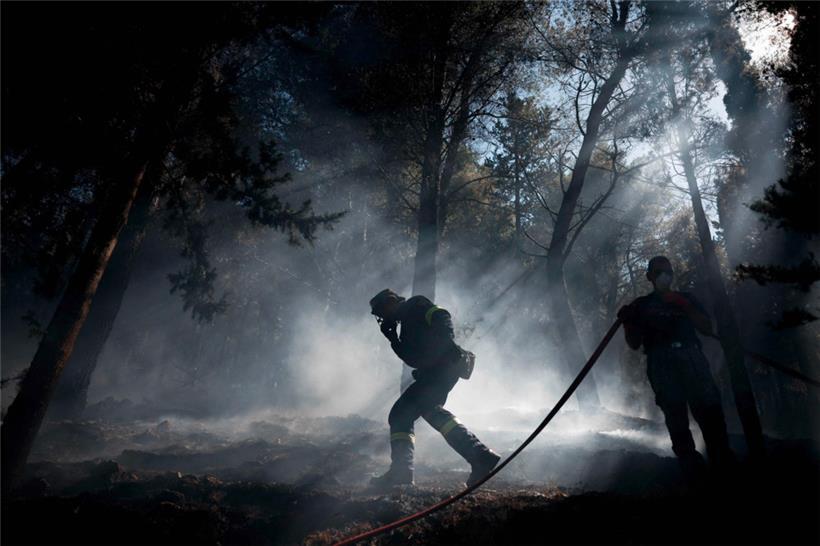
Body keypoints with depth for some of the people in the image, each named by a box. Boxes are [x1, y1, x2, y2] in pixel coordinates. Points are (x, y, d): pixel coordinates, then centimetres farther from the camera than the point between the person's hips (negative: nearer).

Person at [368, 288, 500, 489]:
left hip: (446, 363, -9)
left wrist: (446, 342, -24)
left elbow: (443, 317, -9)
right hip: (432, 373, 9)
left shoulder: (415, 305, 7)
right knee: (399, 414, 6)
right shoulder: (406, 326, 30)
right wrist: (391, 337, 18)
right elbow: (411, 358, 21)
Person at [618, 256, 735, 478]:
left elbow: (707, 328, 12)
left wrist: (685, 306, 0)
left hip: (692, 358, 1)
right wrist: (627, 322, -6)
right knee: (675, 413, -10)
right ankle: (690, 463, -9)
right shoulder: (642, 305, 19)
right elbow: (634, 344, 13)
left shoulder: (686, 298, 24)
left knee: (709, 407, -13)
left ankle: (722, 458, -8)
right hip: (661, 362, -1)